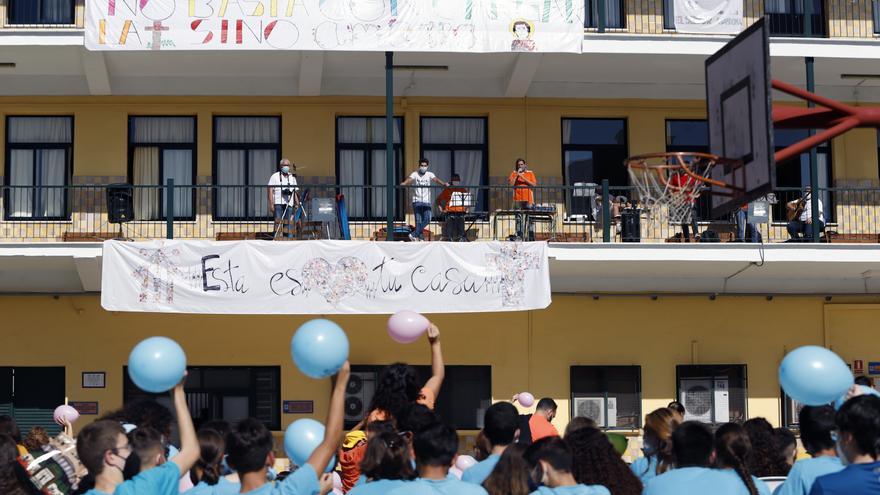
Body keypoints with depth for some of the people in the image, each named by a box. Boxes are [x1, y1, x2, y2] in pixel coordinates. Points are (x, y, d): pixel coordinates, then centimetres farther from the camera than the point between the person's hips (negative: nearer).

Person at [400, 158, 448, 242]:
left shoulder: (430, 174, 6)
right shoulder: (415, 174, 3)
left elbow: (436, 180, -11)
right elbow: (409, 180, -14)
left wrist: (443, 184, -32)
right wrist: (403, 183, -38)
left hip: (427, 201, 1)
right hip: (417, 201, -1)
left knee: (427, 220, -12)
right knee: (418, 221, -3)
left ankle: (414, 235, -6)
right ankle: (419, 238, 1)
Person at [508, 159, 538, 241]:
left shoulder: (530, 173, 10)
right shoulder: (514, 173, 12)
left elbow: (534, 184, -2)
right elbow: (511, 183, 0)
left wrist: (523, 178, -8)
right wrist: (517, 175, -6)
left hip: (528, 199, -1)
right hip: (518, 199, 1)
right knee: (518, 219, -2)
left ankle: (531, 236, -5)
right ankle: (519, 236, -1)